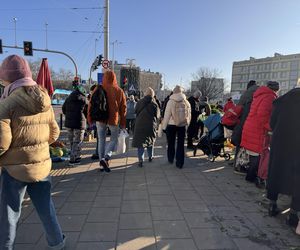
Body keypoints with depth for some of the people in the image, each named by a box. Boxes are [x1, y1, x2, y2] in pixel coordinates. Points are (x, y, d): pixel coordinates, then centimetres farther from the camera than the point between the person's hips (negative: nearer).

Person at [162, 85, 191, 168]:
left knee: (171, 143, 16)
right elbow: (189, 115, 2)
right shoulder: (186, 102, 0)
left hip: (172, 125, -2)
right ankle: (180, 163, 10)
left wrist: (164, 126, -4)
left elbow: (167, 115, -10)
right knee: (181, 144, 8)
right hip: (182, 125, 2)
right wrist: (187, 123, 11)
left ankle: (170, 159, 31)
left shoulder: (171, 101, -10)